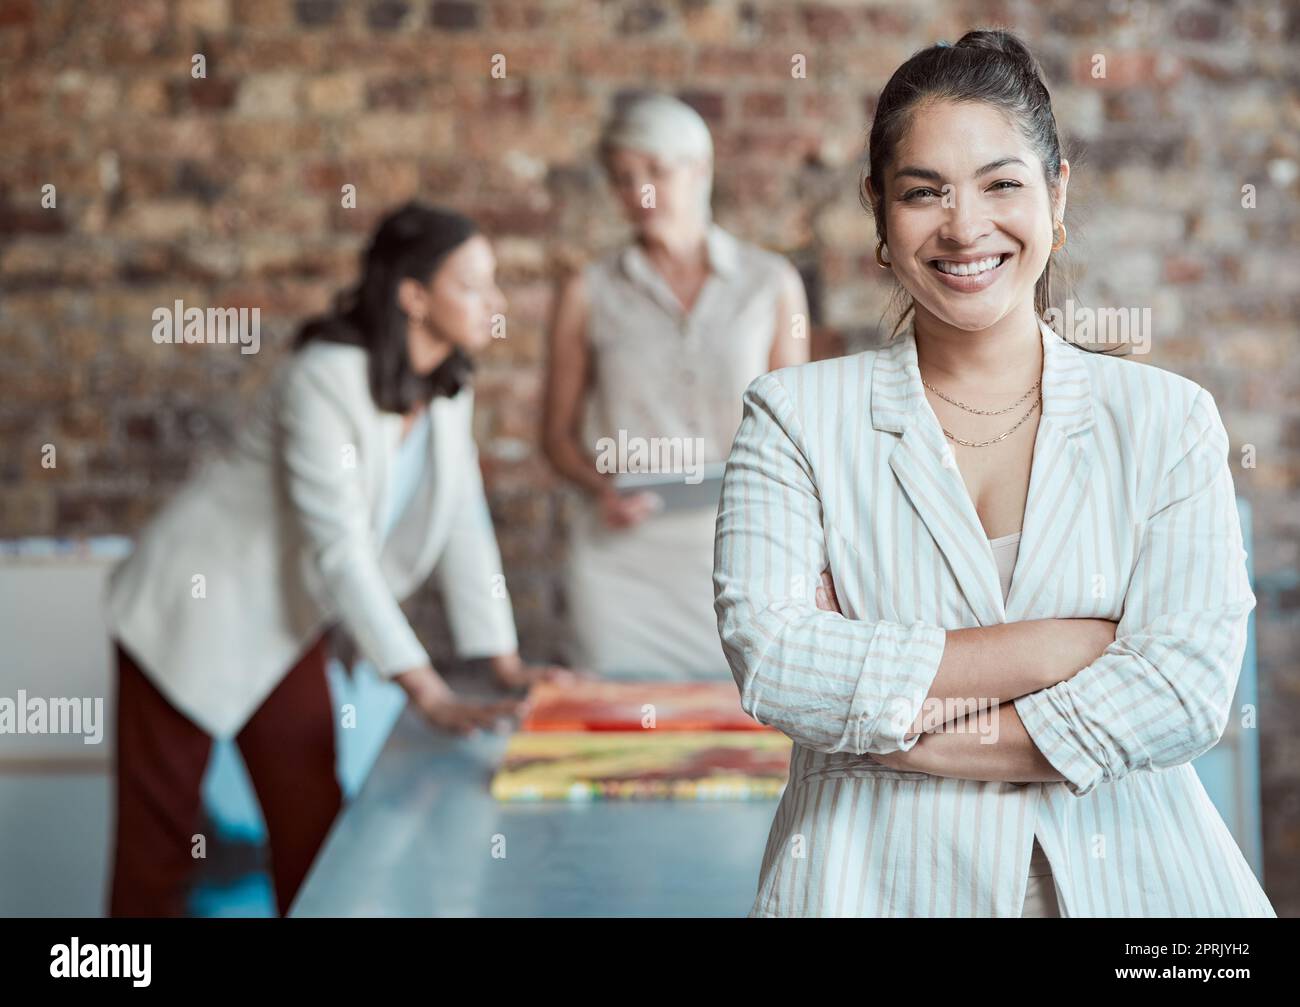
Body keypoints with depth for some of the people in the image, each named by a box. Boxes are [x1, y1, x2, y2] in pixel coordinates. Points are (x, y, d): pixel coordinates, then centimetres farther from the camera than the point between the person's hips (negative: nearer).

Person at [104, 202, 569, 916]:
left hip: (286, 629, 7)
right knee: (157, 841, 3)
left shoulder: (448, 387, -2)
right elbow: (339, 548, -30)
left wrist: (504, 663, -4)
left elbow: (463, 524, 2)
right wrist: (429, 695, -31)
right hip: (195, 614, -7)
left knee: (312, 833, 5)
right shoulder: (327, 379, -26)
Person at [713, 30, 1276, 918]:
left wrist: (904, 733, -15)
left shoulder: (1165, 419, 0)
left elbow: (1191, 686, -11)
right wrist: (1051, 650, -16)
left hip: (1124, 875, 1)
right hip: (872, 876, 0)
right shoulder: (798, 414, -1)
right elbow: (768, 656, -15)